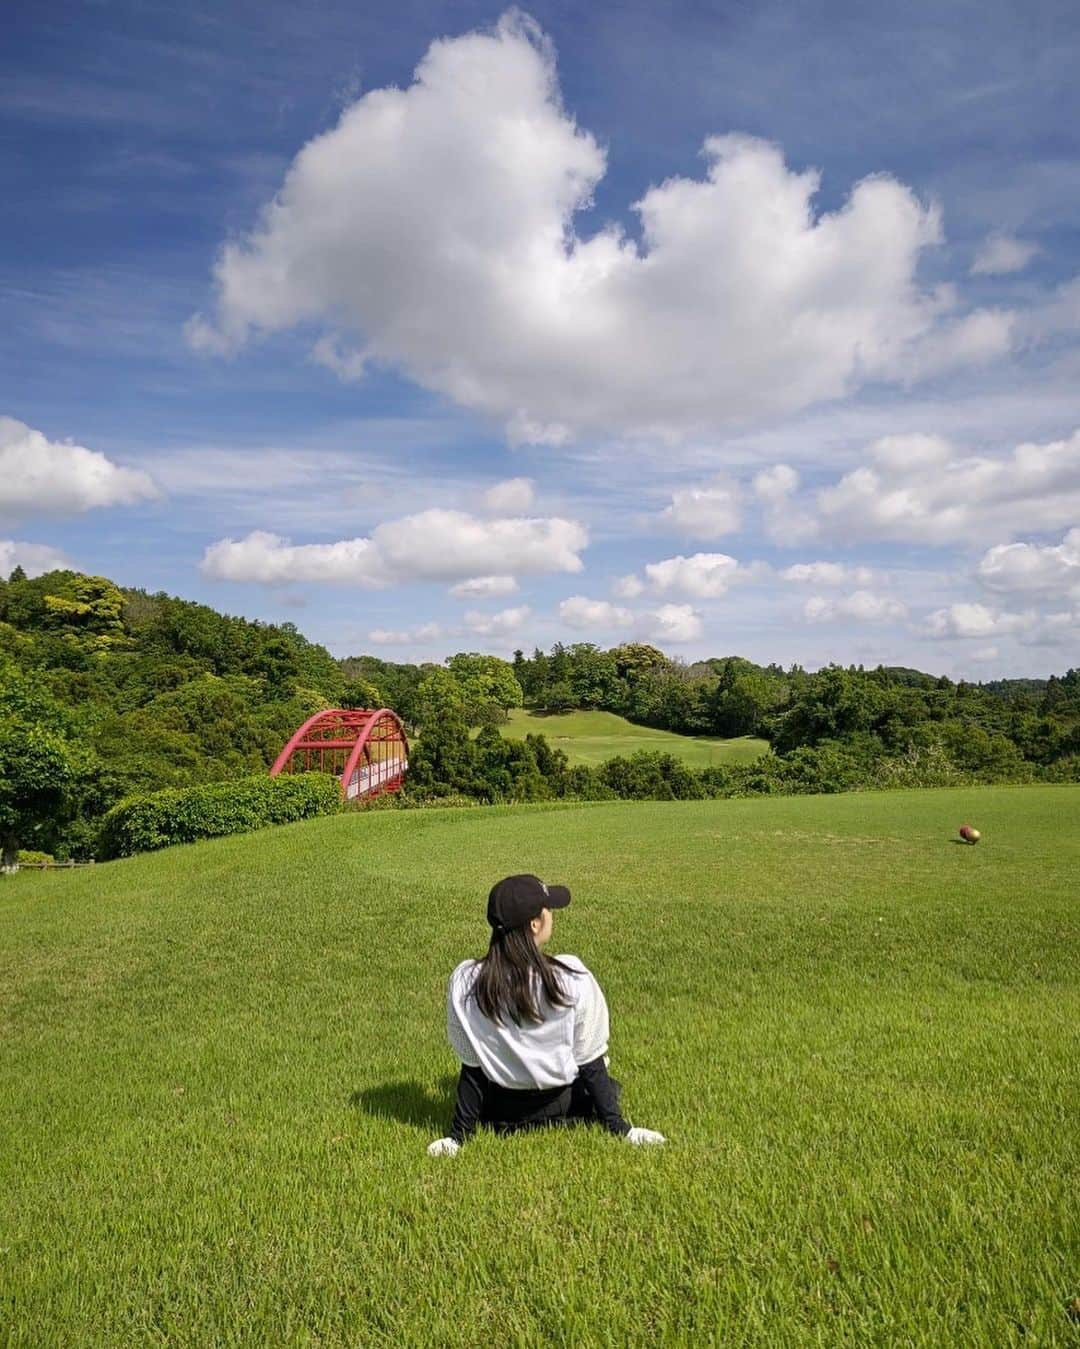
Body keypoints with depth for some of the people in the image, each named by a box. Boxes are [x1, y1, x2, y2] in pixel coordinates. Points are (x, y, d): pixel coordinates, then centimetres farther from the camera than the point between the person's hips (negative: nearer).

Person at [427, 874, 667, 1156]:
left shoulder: (465, 981, -23)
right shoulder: (572, 977, -27)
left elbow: (471, 1063, -13)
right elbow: (589, 1059, -16)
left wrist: (457, 1136, 1)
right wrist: (619, 1128, -2)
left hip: (500, 1113, 1)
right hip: (563, 1105, -1)